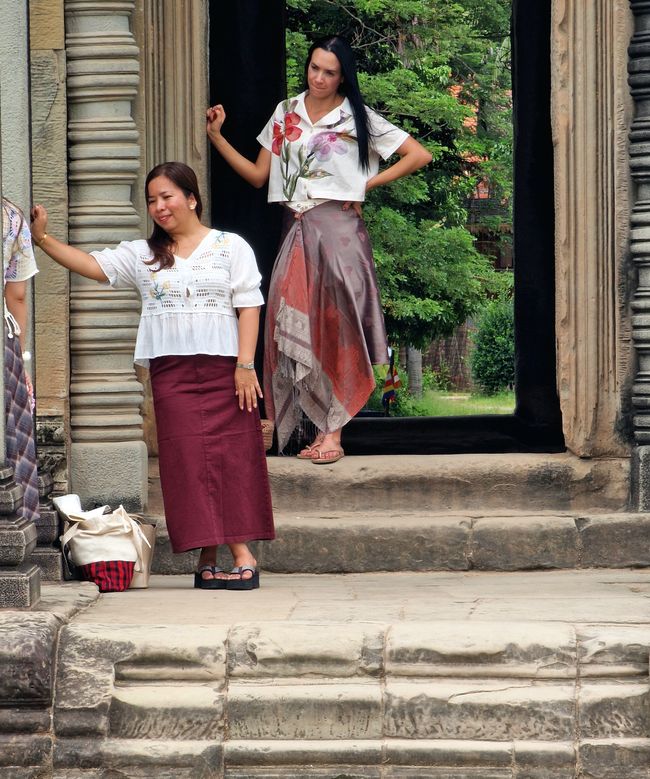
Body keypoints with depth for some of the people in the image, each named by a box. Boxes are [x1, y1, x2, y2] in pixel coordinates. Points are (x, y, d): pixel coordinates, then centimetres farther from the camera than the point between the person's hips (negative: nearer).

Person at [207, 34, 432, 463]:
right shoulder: (285, 114, 14)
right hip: (296, 231, 4)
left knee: (336, 328, -5)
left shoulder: (357, 119, 3)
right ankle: (324, 428, 2)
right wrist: (217, 137, 7)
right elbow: (257, 175, 15)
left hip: (337, 230, -4)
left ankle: (333, 432, -5)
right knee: (296, 328, -3)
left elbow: (419, 155, 2)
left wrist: (367, 184, -2)